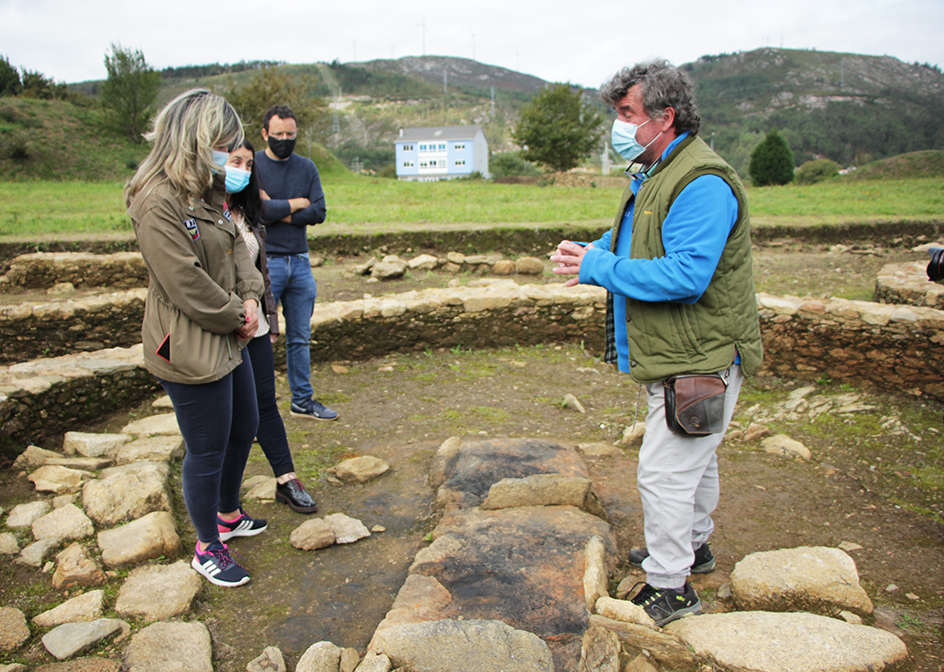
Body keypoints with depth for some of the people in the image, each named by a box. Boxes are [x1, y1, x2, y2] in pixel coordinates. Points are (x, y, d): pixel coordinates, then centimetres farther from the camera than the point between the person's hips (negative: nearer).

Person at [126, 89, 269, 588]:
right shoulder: (158, 203, -22)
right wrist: (236, 316, -11)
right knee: (208, 451, 4)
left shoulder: (208, 192, 9)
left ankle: (228, 515, 45)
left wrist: (250, 296, -4)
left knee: (243, 428, 22)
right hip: (190, 351, -10)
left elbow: (235, 244, 12)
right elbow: (186, 285, -24)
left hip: (227, 340, 10)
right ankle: (208, 548, 26)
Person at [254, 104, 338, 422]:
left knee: (300, 337, 11)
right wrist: (296, 204, -4)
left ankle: (302, 400, 23)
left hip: (300, 261, 5)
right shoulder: (251, 165, -2)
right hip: (265, 262, -4)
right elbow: (256, 211, -16)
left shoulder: (306, 167, 11)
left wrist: (278, 212, -10)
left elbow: (319, 213, 0)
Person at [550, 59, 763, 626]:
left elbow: (686, 276, -31)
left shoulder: (702, 184, -22)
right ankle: (693, 544, 43)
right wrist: (595, 250, 0)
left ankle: (671, 589, 11)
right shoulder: (658, 174, 12)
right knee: (693, 459, 24)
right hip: (681, 354, 11)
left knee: (664, 471, -5)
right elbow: (636, 244, 21)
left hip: (699, 361, -11)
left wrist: (600, 269, -24)